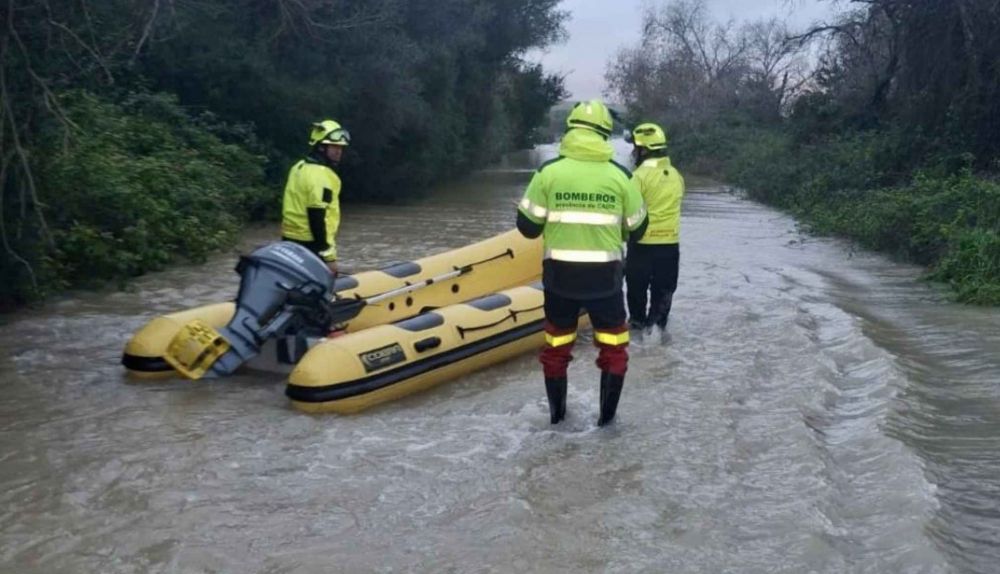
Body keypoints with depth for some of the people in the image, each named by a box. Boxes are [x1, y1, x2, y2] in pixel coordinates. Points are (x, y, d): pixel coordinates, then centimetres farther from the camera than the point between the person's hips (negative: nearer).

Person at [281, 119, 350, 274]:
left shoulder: (300, 167, 13)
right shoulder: (320, 174, -17)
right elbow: (317, 218, -23)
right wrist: (329, 255, -23)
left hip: (291, 239, 10)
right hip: (310, 243, -10)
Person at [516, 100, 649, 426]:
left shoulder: (548, 172, -7)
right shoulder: (621, 176, -4)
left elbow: (527, 227, -2)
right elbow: (636, 229, 6)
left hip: (560, 274, 1)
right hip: (604, 275, 0)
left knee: (557, 345, 17)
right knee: (614, 346, 16)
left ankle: (556, 412, 29)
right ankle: (607, 414, 22)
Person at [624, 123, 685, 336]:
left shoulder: (640, 176, -16)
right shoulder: (676, 175, 5)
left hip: (643, 243, -5)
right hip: (670, 243, 5)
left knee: (637, 287, 11)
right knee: (663, 289, 12)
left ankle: (638, 323, 20)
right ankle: (657, 325, 16)